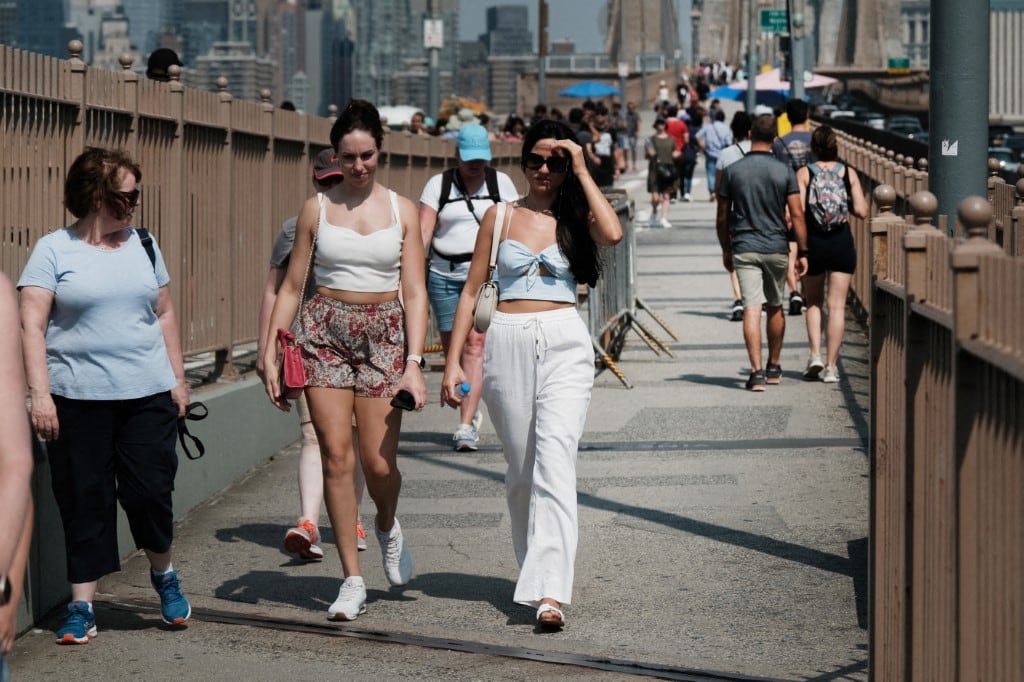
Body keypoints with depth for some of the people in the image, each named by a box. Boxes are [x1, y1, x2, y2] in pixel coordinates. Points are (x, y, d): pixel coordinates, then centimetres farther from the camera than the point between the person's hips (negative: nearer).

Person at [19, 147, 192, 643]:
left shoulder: (143, 245, 11)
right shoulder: (54, 250, -1)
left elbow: (165, 314, 18)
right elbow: (32, 326, -6)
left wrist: (178, 378, 14)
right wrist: (39, 393, -13)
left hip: (148, 396, 3)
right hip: (78, 398, -3)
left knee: (149, 490, -2)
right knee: (84, 501, 1)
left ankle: (163, 574, 25)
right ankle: (81, 607, 9)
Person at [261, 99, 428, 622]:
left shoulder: (401, 210, 4)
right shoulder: (317, 210, 5)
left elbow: (414, 293, 1)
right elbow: (291, 286, 8)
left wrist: (414, 362, -9)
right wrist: (270, 351, 0)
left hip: (384, 333, 0)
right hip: (325, 330, 0)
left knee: (379, 462, -5)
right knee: (336, 455, -5)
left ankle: (387, 527, 31)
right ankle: (352, 580, 2)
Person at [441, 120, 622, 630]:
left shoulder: (576, 217, 6)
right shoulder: (500, 217, 10)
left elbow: (613, 233, -18)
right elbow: (471, 291, 11)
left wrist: (582, 171, -8)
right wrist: (453, 361, 5)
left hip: (564, 344, -2)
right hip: (508, 343, 2)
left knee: (555, 463, -16)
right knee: (520, 469, 9)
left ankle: (550, 592, -23)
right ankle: (535, 568, 28)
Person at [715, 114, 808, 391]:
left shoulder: (732, 171, -2)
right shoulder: (784, 172, -3)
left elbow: (722, 218, 4)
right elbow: (797, 215, -5)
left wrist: (726, 250, 17)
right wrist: (803, 252, 1)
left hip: (744, 248, -1)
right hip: (776, 248, 1)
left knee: (752, 309, -7)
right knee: (775, 308, 18)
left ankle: (757, 371, -20)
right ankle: (774, 368, 30)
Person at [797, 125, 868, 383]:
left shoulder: (804, 173, -4)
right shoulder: (848, 173, 0)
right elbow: (861, 211, -4)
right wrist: (861, 198, 16)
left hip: (813, 243, 0)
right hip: (842, 243, 0)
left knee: (813, 303, 17)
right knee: (837, 306, 3)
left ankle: (815, 355, 1)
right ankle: (831, 366, 1)